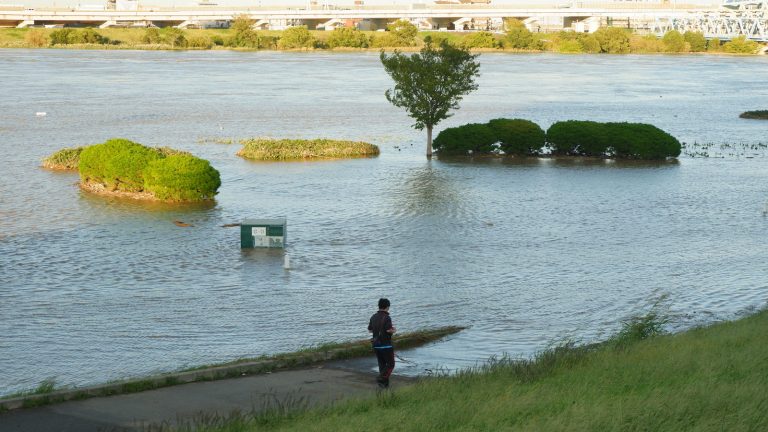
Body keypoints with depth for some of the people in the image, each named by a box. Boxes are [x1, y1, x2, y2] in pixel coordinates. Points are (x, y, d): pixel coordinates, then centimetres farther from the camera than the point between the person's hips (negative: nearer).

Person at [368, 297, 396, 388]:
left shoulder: (373, 317, 6)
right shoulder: (386, 318, -16)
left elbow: (370, 330, 13)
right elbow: (389, 330, -24)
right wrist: (394, 330, -3)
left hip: (376, 345, 7)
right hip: (386, 345, -7)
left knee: (382, 364, 13)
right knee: (390, 364, 4)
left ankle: (385, 384, 13)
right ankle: (381, 378, -13)